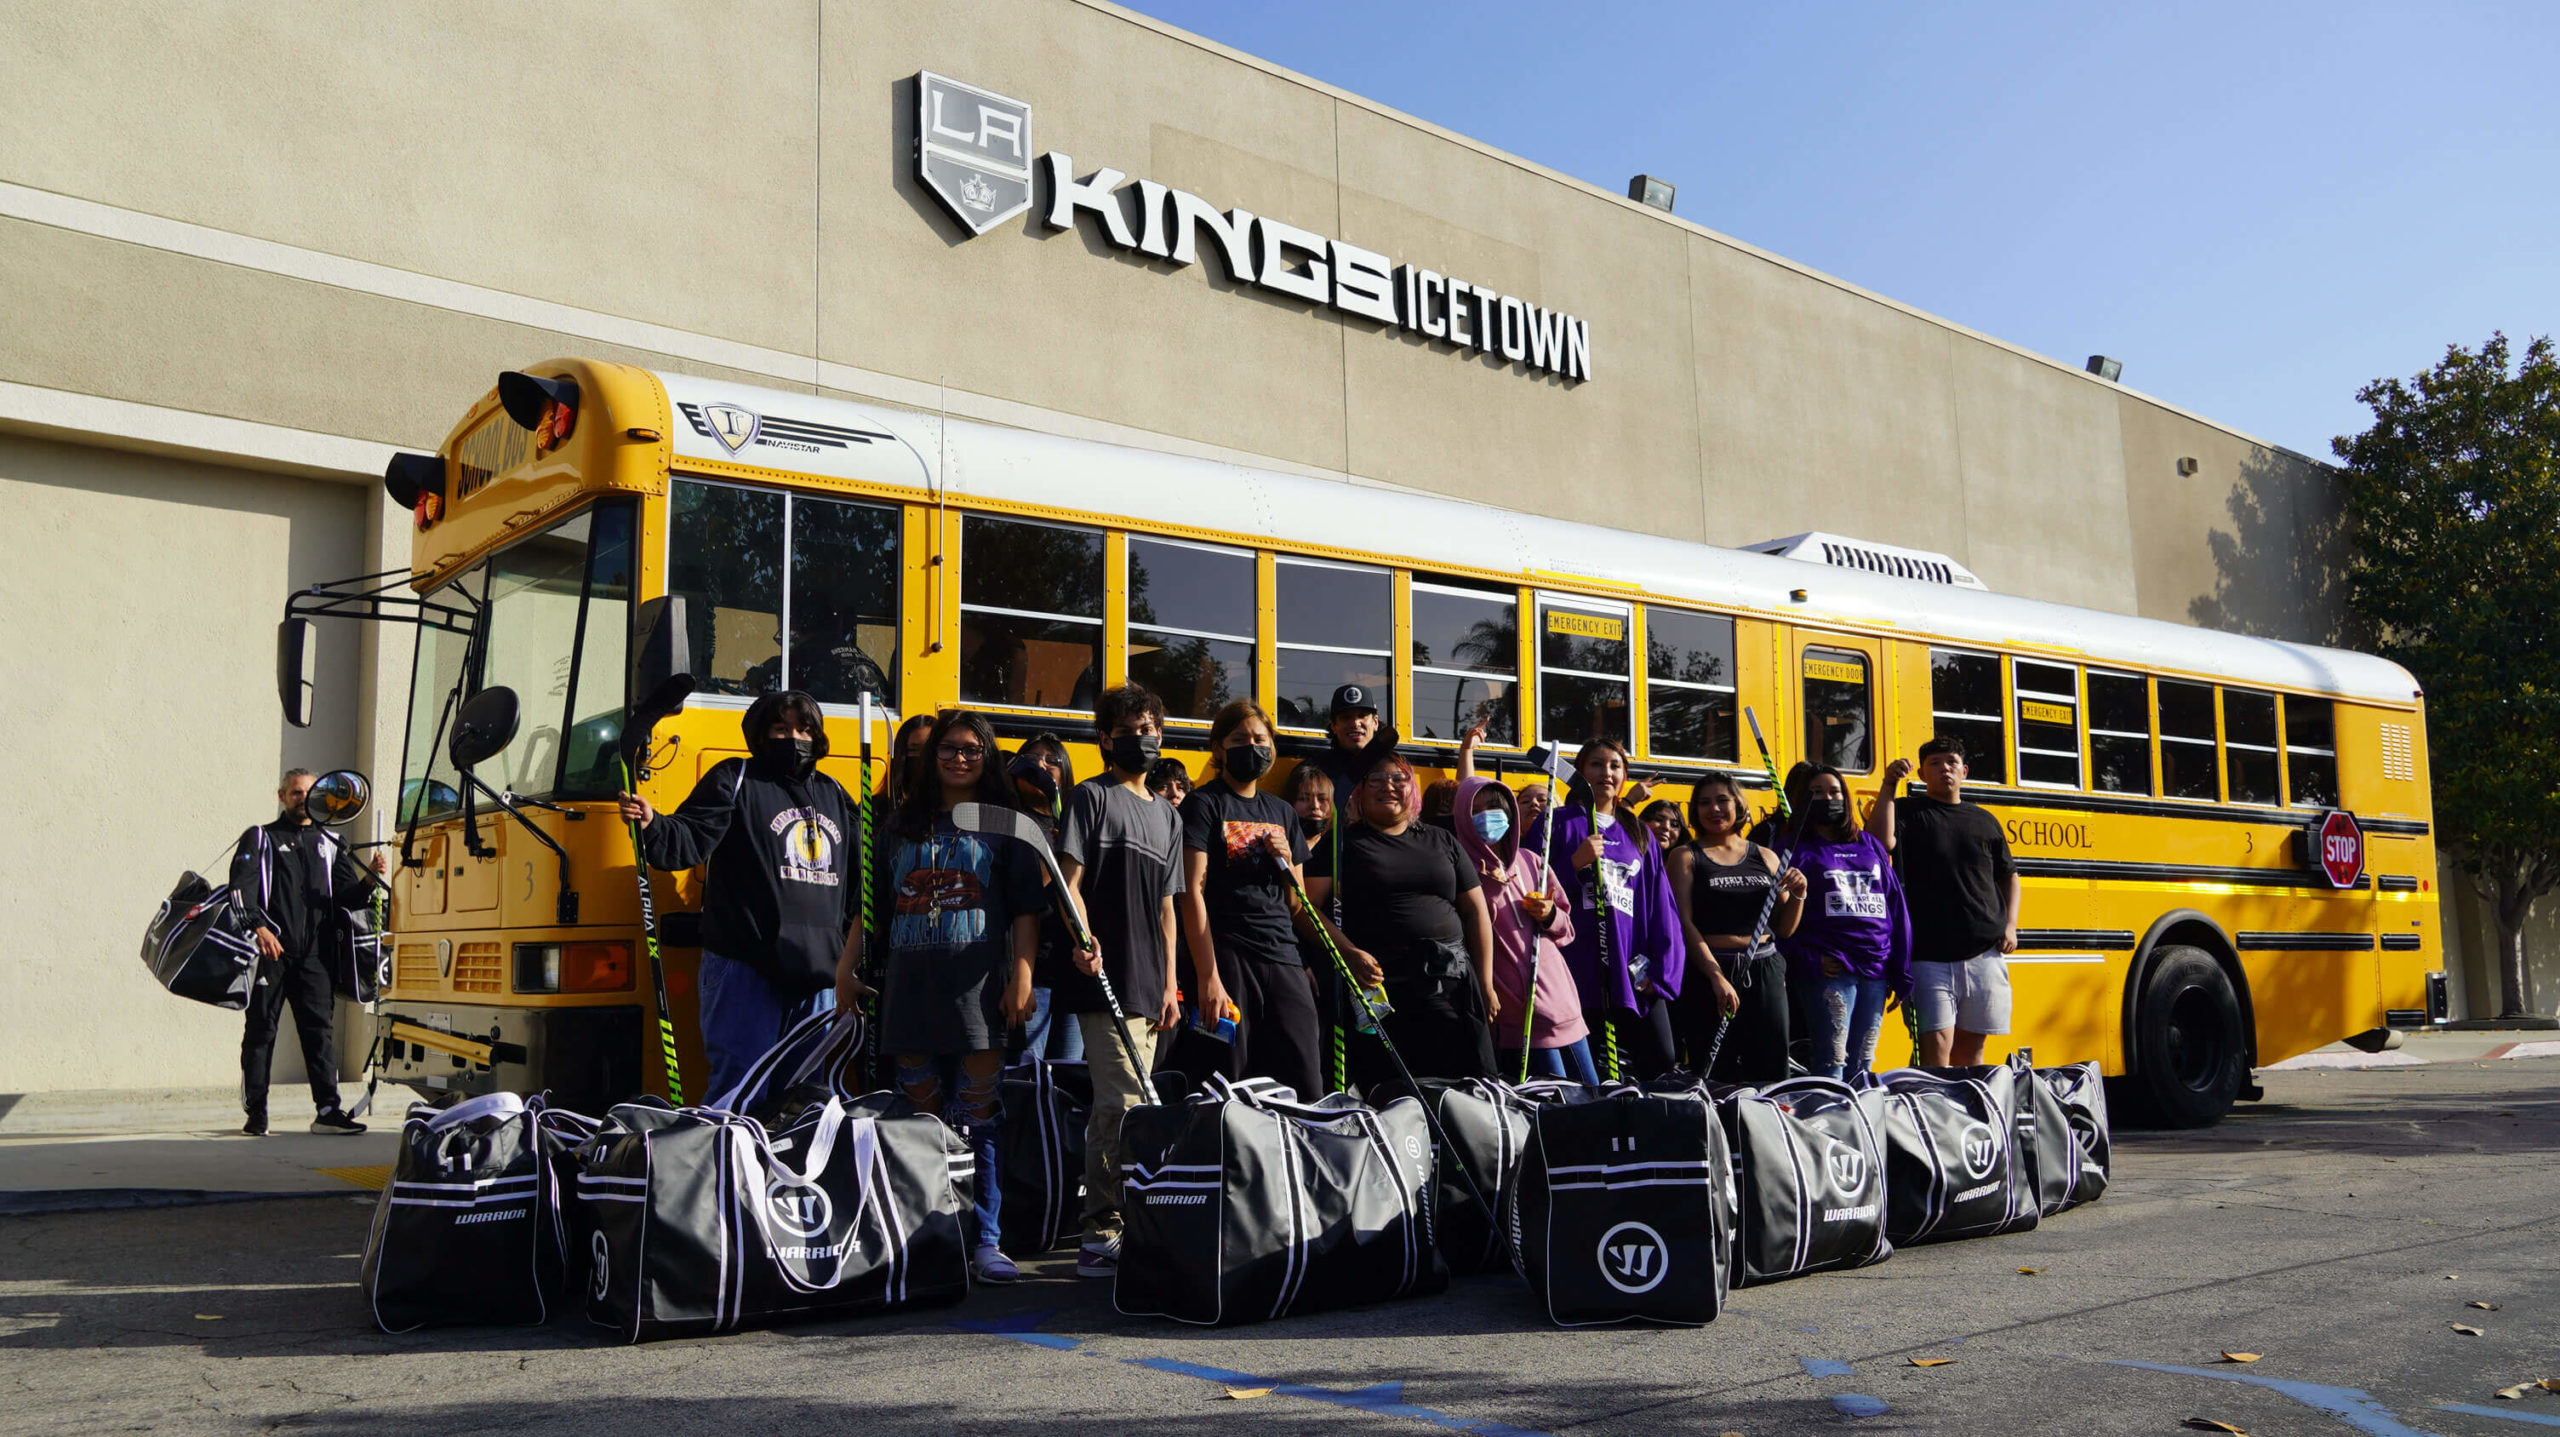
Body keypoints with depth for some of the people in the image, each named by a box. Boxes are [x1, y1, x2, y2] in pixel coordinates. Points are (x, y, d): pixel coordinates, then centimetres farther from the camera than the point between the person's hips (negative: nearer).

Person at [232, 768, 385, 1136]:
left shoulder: (329, 844, 20)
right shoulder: (260, 839, 9)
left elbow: (348, 896, 14)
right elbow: (241, 888, -5)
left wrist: (369, 880, -9)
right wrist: (258, 926, -21)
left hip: (313, 953, 3)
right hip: (269, 950, -3)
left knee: (321, 1029, -2)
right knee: (261, 1030, 1)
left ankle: (327, 1110, -3)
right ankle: (255, 1113, 7)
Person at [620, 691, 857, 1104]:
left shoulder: (834, 795, 19)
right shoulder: (735, 780, 2)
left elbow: (855, 881, 25)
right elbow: (690, 840, -10)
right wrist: (651, 824, -28)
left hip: (817, 974, 6)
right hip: (745, 968, -6)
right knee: (738, 1089, -8)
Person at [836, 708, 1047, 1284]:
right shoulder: (904, 824, 18)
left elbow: (1027, 910, 3)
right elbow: (873, 904, 20)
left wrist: (1022, 976, -7)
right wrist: (847, 966, 12)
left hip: (978, 986, -3)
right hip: (910, 986, 3)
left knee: (980, 1119, -5)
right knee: (921, 1119, 5)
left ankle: (986, 1242, -1)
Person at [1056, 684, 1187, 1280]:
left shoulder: (1167, 815, 20)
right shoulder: (1092, 797, 1)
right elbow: (1069, 879, -8)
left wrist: (1170, 983, 15)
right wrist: (1083, 937, -25)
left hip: (1149, 984, 7)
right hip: (1105, 979, -7)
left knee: (1119, 1103, 11)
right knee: (1123, 1103, -13)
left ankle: (1104, 1232, 18)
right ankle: (1103, 1234, -8)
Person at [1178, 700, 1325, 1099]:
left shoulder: (1282, 812, 19)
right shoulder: (1204, 804, 1)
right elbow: (1193, 893, -8)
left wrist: (1286, 861, 1)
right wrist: (1208, 977, -17)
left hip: (1283, 960, 6)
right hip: (1226, 957, -5)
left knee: (1306, 1089, 1)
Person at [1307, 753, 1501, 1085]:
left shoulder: (1442, 841, 18)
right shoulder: (1342, 842, 8)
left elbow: (1476, 911, 17)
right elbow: (1310, 906, -3)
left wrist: (1486, 985, 9)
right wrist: (1349, 953, -18)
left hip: (1452, 985, 3)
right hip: (1378, 986, -3)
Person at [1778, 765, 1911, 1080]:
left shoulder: (1870, 845, 18)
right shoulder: (1797, 849, 4)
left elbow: (1896, 908, 16)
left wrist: (1902, 974, 10)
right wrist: (1806, 959, -13)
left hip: (1875, 971, 5)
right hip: (1831, 971, -5)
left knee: (1861, 1066, 9)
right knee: (1832, 1065, -10)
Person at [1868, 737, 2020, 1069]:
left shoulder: (1984, 821, 16)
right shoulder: (1907, 812, 4)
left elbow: (2010, 877, 22)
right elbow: (1881, 841, -17)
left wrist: (2010, 925, 8)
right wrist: (1889, 785, -19)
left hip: (1985, 952, 4)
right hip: (1929, 954, -4)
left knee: (1971, 1044, 9)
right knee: (1936, 1043, -13)